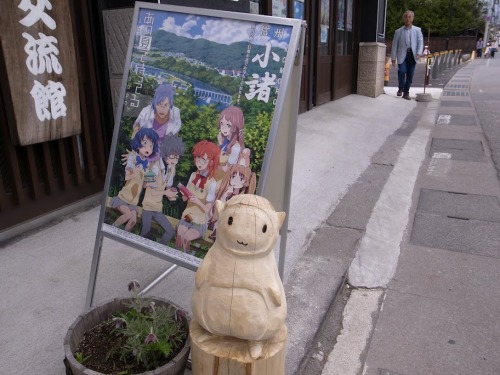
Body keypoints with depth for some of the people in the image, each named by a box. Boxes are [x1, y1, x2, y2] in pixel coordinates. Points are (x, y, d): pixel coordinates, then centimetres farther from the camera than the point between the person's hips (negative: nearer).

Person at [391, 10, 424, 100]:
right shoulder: (398, 31, 9)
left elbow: (420, 42, 3)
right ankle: (400, 88, 3)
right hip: (402, 55, -1)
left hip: (412, 55, 1)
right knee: (402, 71, -21)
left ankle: (406, 93, 13)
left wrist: (419, 53, -14)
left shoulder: (417, 30, 11)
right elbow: (394, 45, 8)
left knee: (410, 75, 0)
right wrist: (393, 58, 2)